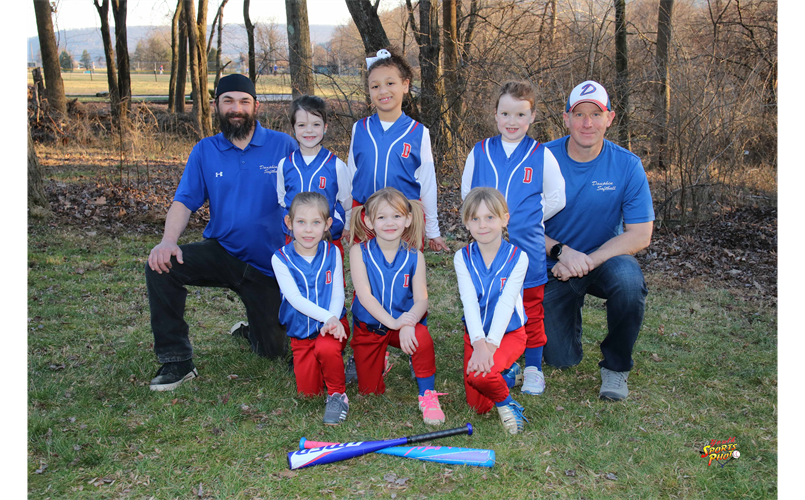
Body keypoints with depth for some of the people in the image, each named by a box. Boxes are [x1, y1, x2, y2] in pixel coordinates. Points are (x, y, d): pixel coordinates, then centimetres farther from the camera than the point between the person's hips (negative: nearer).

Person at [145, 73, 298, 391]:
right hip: (221, 253, 1)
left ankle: (256, 327, 43)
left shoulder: (283, 145, -6)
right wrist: (168, 240, -24)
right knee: (160, 267, -26)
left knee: (272, 350, 3)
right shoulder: (205, 151, 1)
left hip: (268, 265, -1)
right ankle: (176, 361, -11)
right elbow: (184, 201, -4)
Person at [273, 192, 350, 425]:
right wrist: (327, 316, -29)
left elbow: (338, 293, -8)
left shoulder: (332, 253, -4)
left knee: (326, 348, -35)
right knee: (307, 392, 2)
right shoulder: (281, 259, -9)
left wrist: (332, 320, -28)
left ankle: (338, 394, -9)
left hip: (332, 322, -1)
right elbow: (295, 298, -17)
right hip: (301, 329, 1)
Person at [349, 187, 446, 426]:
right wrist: (391, 321, -31)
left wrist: (408, 323, -35)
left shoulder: (414, 257, -7)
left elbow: (421, 299, -14)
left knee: (422, 339, -35)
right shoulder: (359, 251, -11)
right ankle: (381, 359, 40)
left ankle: (428, 396, -13)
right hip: (368, 325, 1)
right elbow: (364, 294, -19)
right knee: (370, 391, 6)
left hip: (404, 321, 0)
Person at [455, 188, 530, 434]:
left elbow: (506, 303, -19)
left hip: (508, 333, -3)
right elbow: (469, 301, -15)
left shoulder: (517, 257, -10)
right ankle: (502, 374, 28)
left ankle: (505, 402, -1)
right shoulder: (462, 257, -4)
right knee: (478, 405, -1)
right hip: (475, 335, 3)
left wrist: (491, 345, -29)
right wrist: (479, 343, -28)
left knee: (478, 375, -31)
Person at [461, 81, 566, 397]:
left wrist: (530, 219, 2)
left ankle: (533, 367, 23)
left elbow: (556, 198, 4)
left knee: (530, 309, 8)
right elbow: (466, 191, 14)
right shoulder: (479, 152, 3)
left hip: (527, 247, -2)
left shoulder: (541, 155, -2)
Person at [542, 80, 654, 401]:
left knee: (629, 281, -36)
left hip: (606, 257, 0)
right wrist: (562, 251, -28)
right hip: (555, 265, 0)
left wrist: (586, 261, -25)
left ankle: (616, 365, -8)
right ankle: (569, 313, 33)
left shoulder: (627, 165, -12)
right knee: (561, 360, -4)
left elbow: (640, 235, -13)